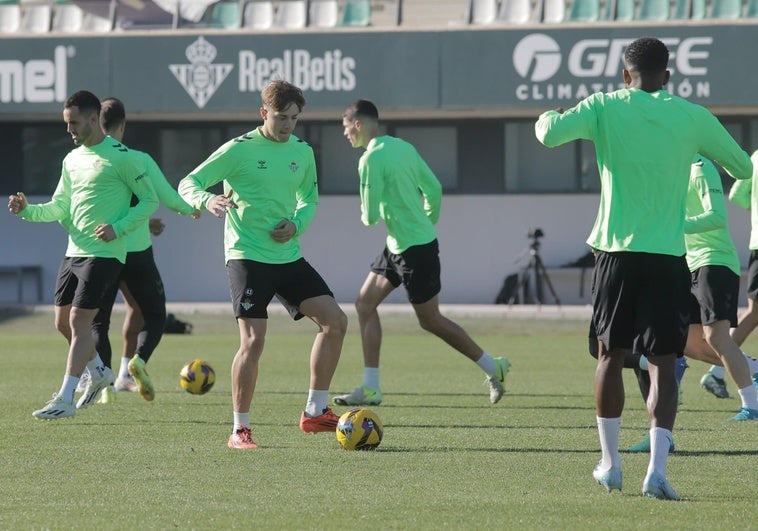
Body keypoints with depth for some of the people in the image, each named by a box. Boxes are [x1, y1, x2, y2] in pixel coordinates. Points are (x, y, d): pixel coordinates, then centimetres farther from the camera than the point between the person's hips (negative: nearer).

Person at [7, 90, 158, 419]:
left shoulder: (119, 157, -10)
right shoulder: (72, 160, 12)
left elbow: (150, 200, -6)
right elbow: (59, 207, 16)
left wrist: (118, 229, -17)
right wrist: (27, 210, -2)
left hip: (104, 254, -8)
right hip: (74, 252, 8)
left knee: (79, 321, -12)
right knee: (63, 322, 11)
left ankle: (65, 398, -11)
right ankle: (98, 372, 34)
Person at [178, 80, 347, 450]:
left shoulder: (302, 152, 9)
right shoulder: (239, 150, -8)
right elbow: (188, 184, -7)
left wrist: (298, 224, 1)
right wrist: (207, 200, -29)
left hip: (289, 256, 6)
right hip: (247, 256, -6)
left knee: (334, 321, -1)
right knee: (253, 340, -13)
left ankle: (315, 411, 9)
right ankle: (240, 429, -1)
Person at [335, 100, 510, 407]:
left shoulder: (372, 159, -19)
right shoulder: (403, 147, 8)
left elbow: (370, 217, -18)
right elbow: (434, 189, 13)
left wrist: (365, 215, 6)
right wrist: (427, 223, 24)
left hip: (414, 249, -10)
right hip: (397, 245, 10)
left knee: (430, 320, 1)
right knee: (365, 303, 9)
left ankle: (492, 367, 12)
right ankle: (370, 388, 10)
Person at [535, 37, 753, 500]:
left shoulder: (605, 107, -1)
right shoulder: (692, 116, 1)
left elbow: (550, 134, -13)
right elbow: (742, 166, 10)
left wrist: (546, 118, 11)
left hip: (616, 253, 1)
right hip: (668, 256, -1)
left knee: (611, 355, 16)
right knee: (663, 363, -1)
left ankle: (610, 463, 22)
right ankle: (657, 469, -15)